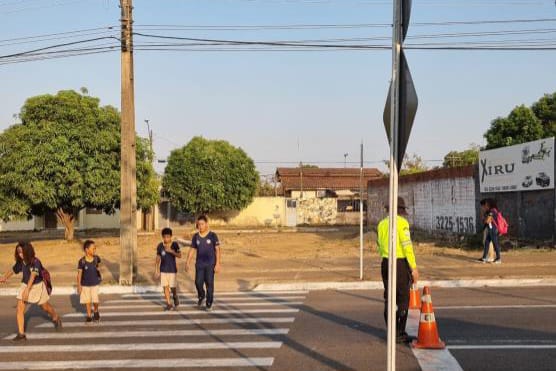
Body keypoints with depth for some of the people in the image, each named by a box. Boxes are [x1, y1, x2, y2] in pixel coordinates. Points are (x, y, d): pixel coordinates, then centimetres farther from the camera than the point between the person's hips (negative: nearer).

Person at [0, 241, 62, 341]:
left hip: (37, 286, -4)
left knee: (46, 307, 16)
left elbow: (32, 276, -35)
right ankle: (21, 333, -6)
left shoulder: (35, 262, -25)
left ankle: (56, 319, 46)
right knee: (19, 309, -11)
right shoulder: (20, 262, -7)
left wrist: (27, 290, -45)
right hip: (25, 286, 4)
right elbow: (12, 271, 6)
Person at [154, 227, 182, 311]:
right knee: (166, 287, 0)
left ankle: (175, 298, 29)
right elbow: (158, 258, 4)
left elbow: (179, 255, -15)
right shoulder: (160, 246, -2)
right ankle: (169, 304, 8)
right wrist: (157, 271, 4)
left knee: (173, 287, -1)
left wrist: (171, 251, -30)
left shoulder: (174, 244, -7)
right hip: (163, 270, 2)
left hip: (172, 269, -2)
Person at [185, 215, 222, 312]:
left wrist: (217, 264, -10)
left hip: (210, 264, -2)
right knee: (198, 282, -5)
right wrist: (187, 263, 4)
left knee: (209, 283, -1)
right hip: (199, 264, 2)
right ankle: (201, 296, 25)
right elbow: (192, 250, 10)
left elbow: (217, 250, -5)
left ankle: (209, 303, 12)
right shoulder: (195, 236, 5)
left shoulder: (212, 235, -5)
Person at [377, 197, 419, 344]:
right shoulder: (402, 222, -12)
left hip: (386, 263, 6)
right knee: (403, 299, 2)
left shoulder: (382, 224, 8)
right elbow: (407, 246, -17)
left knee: (389, 299, 10)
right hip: (401, 264, -6)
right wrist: (414, 268, -13)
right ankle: (400, 333, 2)